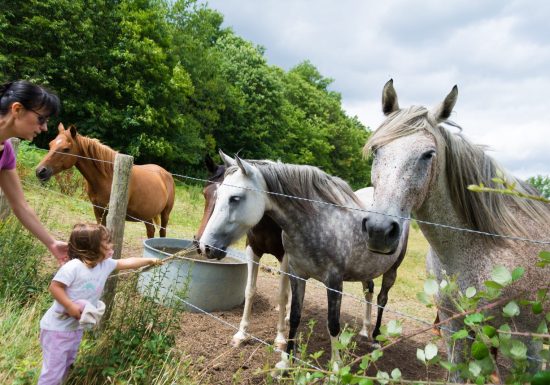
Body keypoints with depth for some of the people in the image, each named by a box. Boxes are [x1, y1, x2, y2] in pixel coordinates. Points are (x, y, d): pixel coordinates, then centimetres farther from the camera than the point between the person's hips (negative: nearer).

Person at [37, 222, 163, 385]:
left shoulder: (105, 264, -2)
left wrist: (149, 260, 14)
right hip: (57, 328, -8)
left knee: (67, 365, 23)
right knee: (53, 371, -1)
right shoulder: (73, 267, -26)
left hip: (76, 327, 8)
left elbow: (126, 263, 9)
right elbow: (54, 287, -23)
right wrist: (70, 306, -29)